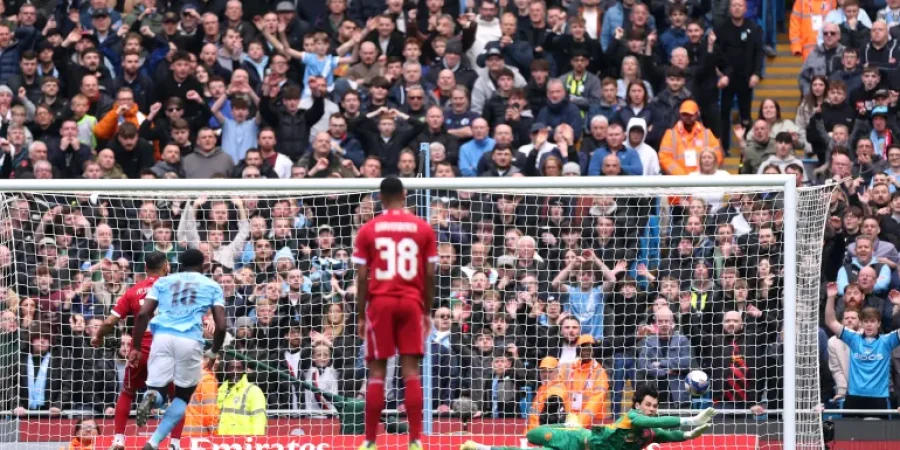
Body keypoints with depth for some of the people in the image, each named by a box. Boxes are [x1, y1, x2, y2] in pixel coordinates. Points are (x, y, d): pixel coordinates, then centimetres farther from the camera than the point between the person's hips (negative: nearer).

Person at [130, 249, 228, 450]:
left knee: (156, 389, 11)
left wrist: (136, 348, 13)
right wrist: (214, 352, 25)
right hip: (190, 341, -1)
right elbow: (221, 325, 9)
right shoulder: (213, 286, 18)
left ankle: (151, 397, -30)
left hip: (162, 337, 1)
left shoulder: (163, 282, 21)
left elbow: (143, 314, 9)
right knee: (183, 395, 17)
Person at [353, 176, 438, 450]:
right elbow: (430, 274, 3)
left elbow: (361, 277, 0)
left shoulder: (368, 230, 2)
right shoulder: (423, 229, 4)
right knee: (411, 371, 0)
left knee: (377, 372, 3)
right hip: (412, 303, 1)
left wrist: (361, 316, 6)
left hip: (380, 303, -1)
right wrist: (427, 312, 12)